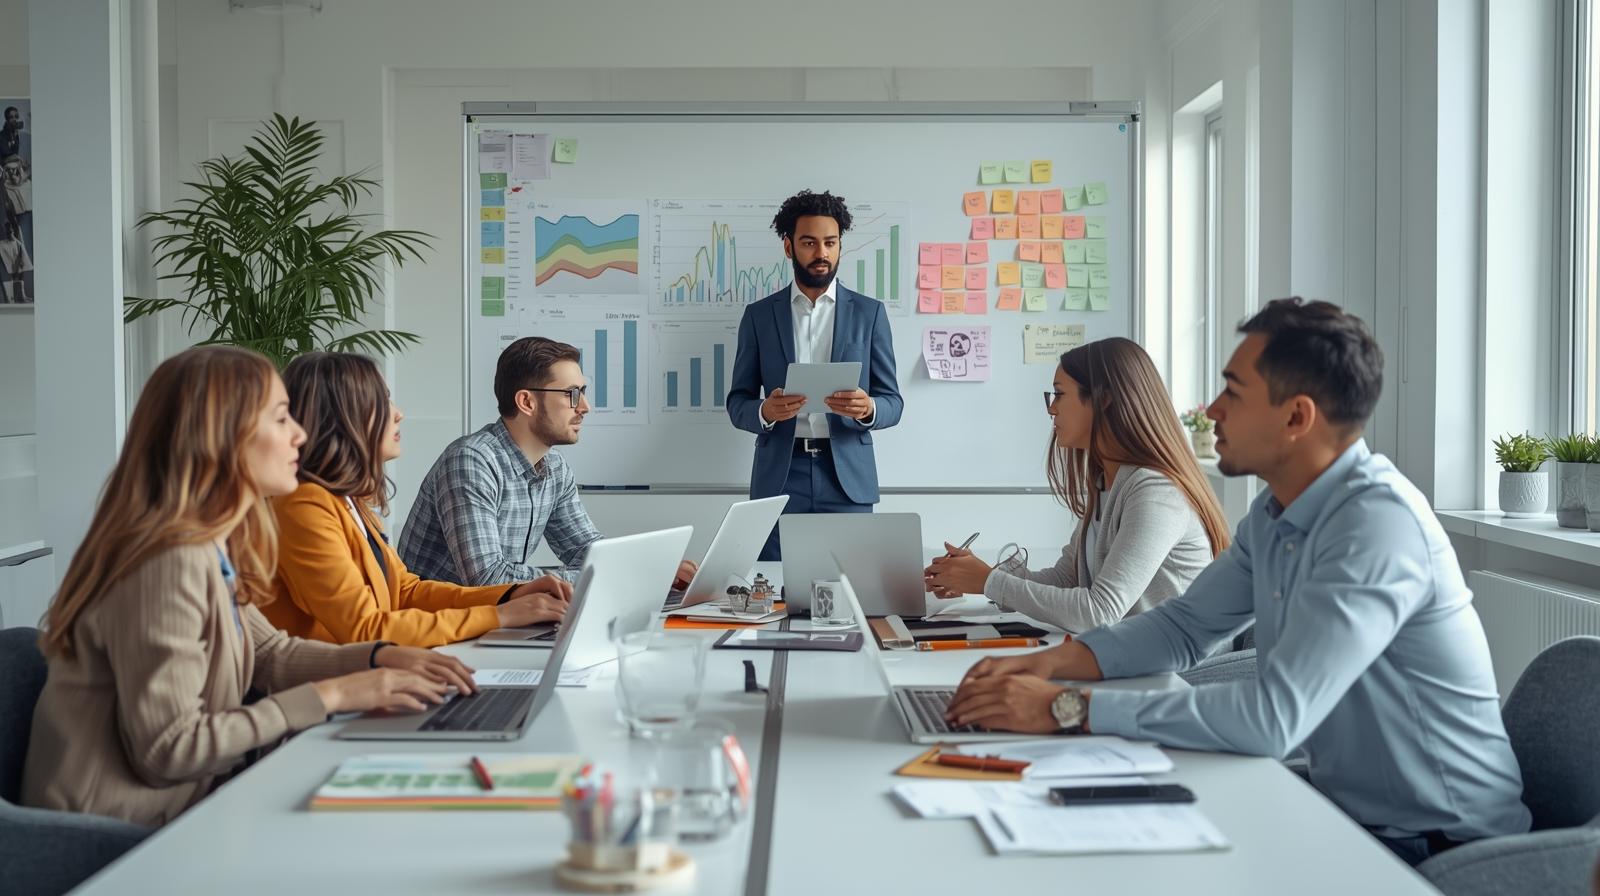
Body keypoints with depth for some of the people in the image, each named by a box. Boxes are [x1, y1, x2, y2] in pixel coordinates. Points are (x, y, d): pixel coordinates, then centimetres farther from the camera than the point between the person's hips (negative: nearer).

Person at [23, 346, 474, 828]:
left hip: (187, 796, 8)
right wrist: (328, 696, -19)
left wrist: (382, 658, 2)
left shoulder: (210, 548, 4)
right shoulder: (171, 562, -24)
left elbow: (268, 653, 18)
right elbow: (168, 749, -24)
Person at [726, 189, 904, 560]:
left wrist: (867, 408, -18)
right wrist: (764, 411, -15)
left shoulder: (869, 313, 7)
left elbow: (893, 402, 5)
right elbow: (737, 403, 7)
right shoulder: (759, 315, 8)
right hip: (780, 476, 0)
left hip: (847, 476, 0)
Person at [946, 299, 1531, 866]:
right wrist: (1055, 663, -5)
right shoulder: (1275, 516, 4)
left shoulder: (1378, 523, -26)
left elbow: (1272, 717, -33)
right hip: (1345, 810, 7)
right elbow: (1184, 626, 14)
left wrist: (1069, 709, -29)